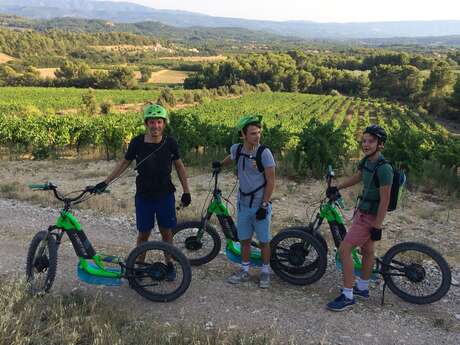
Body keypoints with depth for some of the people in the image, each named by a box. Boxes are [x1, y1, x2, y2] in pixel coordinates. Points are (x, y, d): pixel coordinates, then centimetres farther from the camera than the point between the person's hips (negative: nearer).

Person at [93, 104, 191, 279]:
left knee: (166, 232, 9)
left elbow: (179, 166, 3)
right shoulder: (137, 143, -10)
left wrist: (186, 191, 3)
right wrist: (106, 182, 2)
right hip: (144, 196, 0)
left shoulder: (170, 143, -9)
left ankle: (169, 263, 29)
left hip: (165, 195, 0)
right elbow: (124, 163, 4)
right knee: (143, 233, 7)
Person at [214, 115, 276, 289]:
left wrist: (264, 205, -16)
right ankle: (244, 271, 29)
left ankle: (265, 272, 25)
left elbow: (270, 181, -13)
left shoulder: (264, 152, -16)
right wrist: (220, 163, 40)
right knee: (244, 240, 13)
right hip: (243, 204, 4)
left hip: (260, 205, -4)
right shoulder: (237, 149, -3)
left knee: (264, 241, 7)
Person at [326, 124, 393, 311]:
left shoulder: (383, 168, -24)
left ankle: (347, 296, -1)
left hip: (369, 217, -9)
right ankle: (362, 288, 35)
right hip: (362, 212, 9)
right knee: (367, 250, 20)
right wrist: (337, 187, 26)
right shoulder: (366, 161, 2)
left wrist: (377, 227, -20)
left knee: (344, 250, -9)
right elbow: (357, 177, 23)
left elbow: (384, 200, -22)